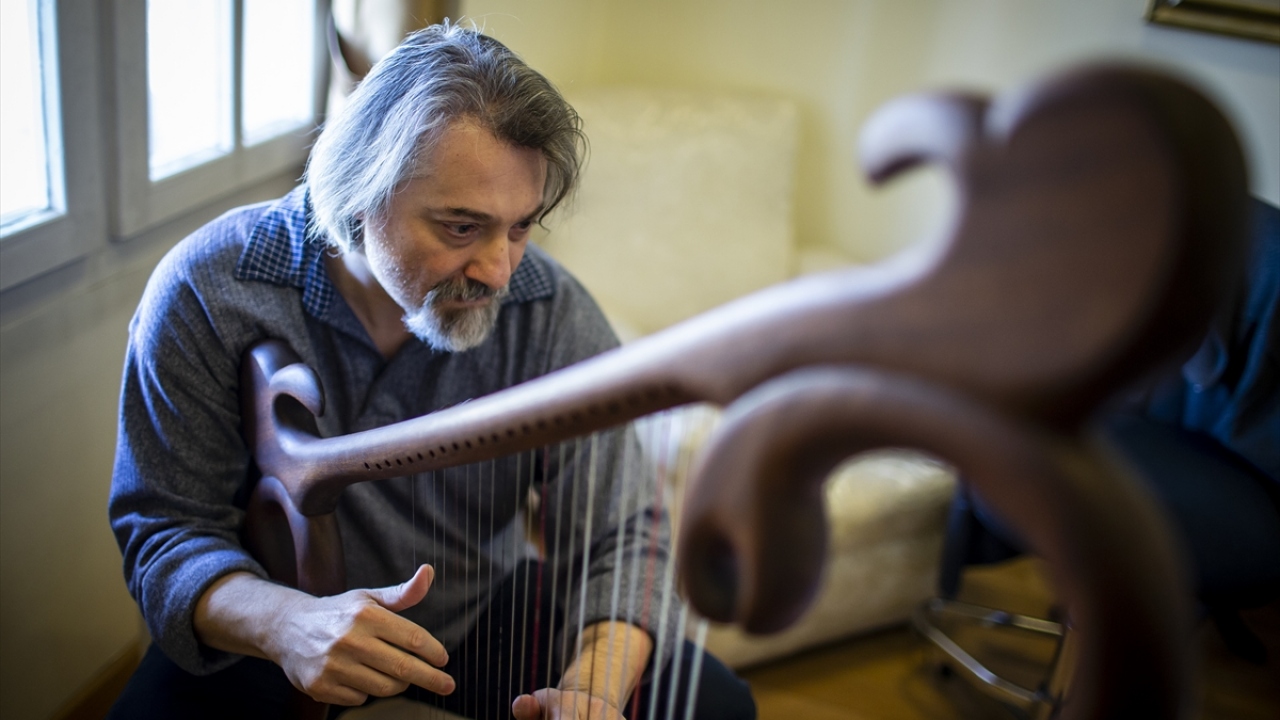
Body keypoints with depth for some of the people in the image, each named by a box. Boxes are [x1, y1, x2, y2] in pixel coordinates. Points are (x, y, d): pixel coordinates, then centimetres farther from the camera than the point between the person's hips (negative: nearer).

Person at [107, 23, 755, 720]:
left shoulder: (553, 315, -17)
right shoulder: (206, 293, -20)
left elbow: (619, 538, -13)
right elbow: (166, 530, -16)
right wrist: (284, 623, -38)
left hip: (488, 623, 1)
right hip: (267, 647, 0)